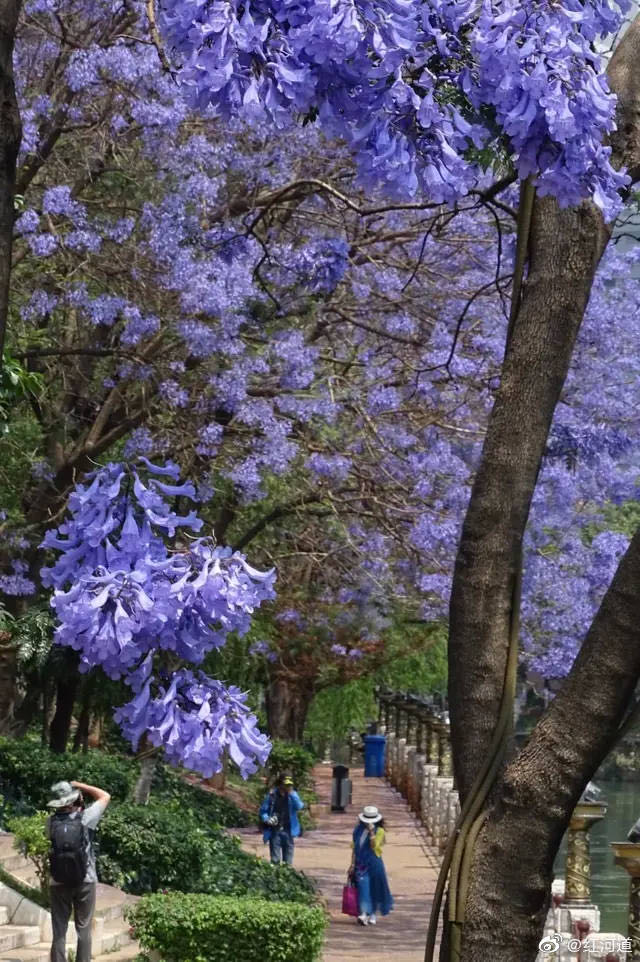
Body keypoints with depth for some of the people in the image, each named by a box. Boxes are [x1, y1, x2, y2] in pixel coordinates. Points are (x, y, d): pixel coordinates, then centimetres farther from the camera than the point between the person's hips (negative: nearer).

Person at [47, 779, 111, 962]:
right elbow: (105, 796, 3)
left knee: (59, 931, 6)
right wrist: (79, 786, 7)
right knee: (83, 930, 6)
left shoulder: (51, 822, -5)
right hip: (85, 882, -1)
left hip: (59, 883, 1)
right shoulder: (85, 818, -11)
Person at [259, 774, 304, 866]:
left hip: (288, 831, 1)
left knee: (288, 860, 7)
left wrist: (292, 794, -22)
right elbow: (263, 810, 5)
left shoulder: (292, 795, 3)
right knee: (275, 859, 2)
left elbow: (299, 807, -14)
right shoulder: (272, 795, -1)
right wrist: (267, 819, -13)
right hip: (275, 831, -1)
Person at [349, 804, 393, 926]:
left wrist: (371, 832, -22)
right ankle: (364, 914, -14)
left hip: (374, 864, -2)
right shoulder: (359, 830, 7)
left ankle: (372, 914, 21)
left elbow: (374, 845, -17)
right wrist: (353, 864, 6)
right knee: (363, 887, -10)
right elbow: (354, 848, 9)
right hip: (361, 864, 2)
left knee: (374, 888, 6)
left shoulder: (379, 831, -3)